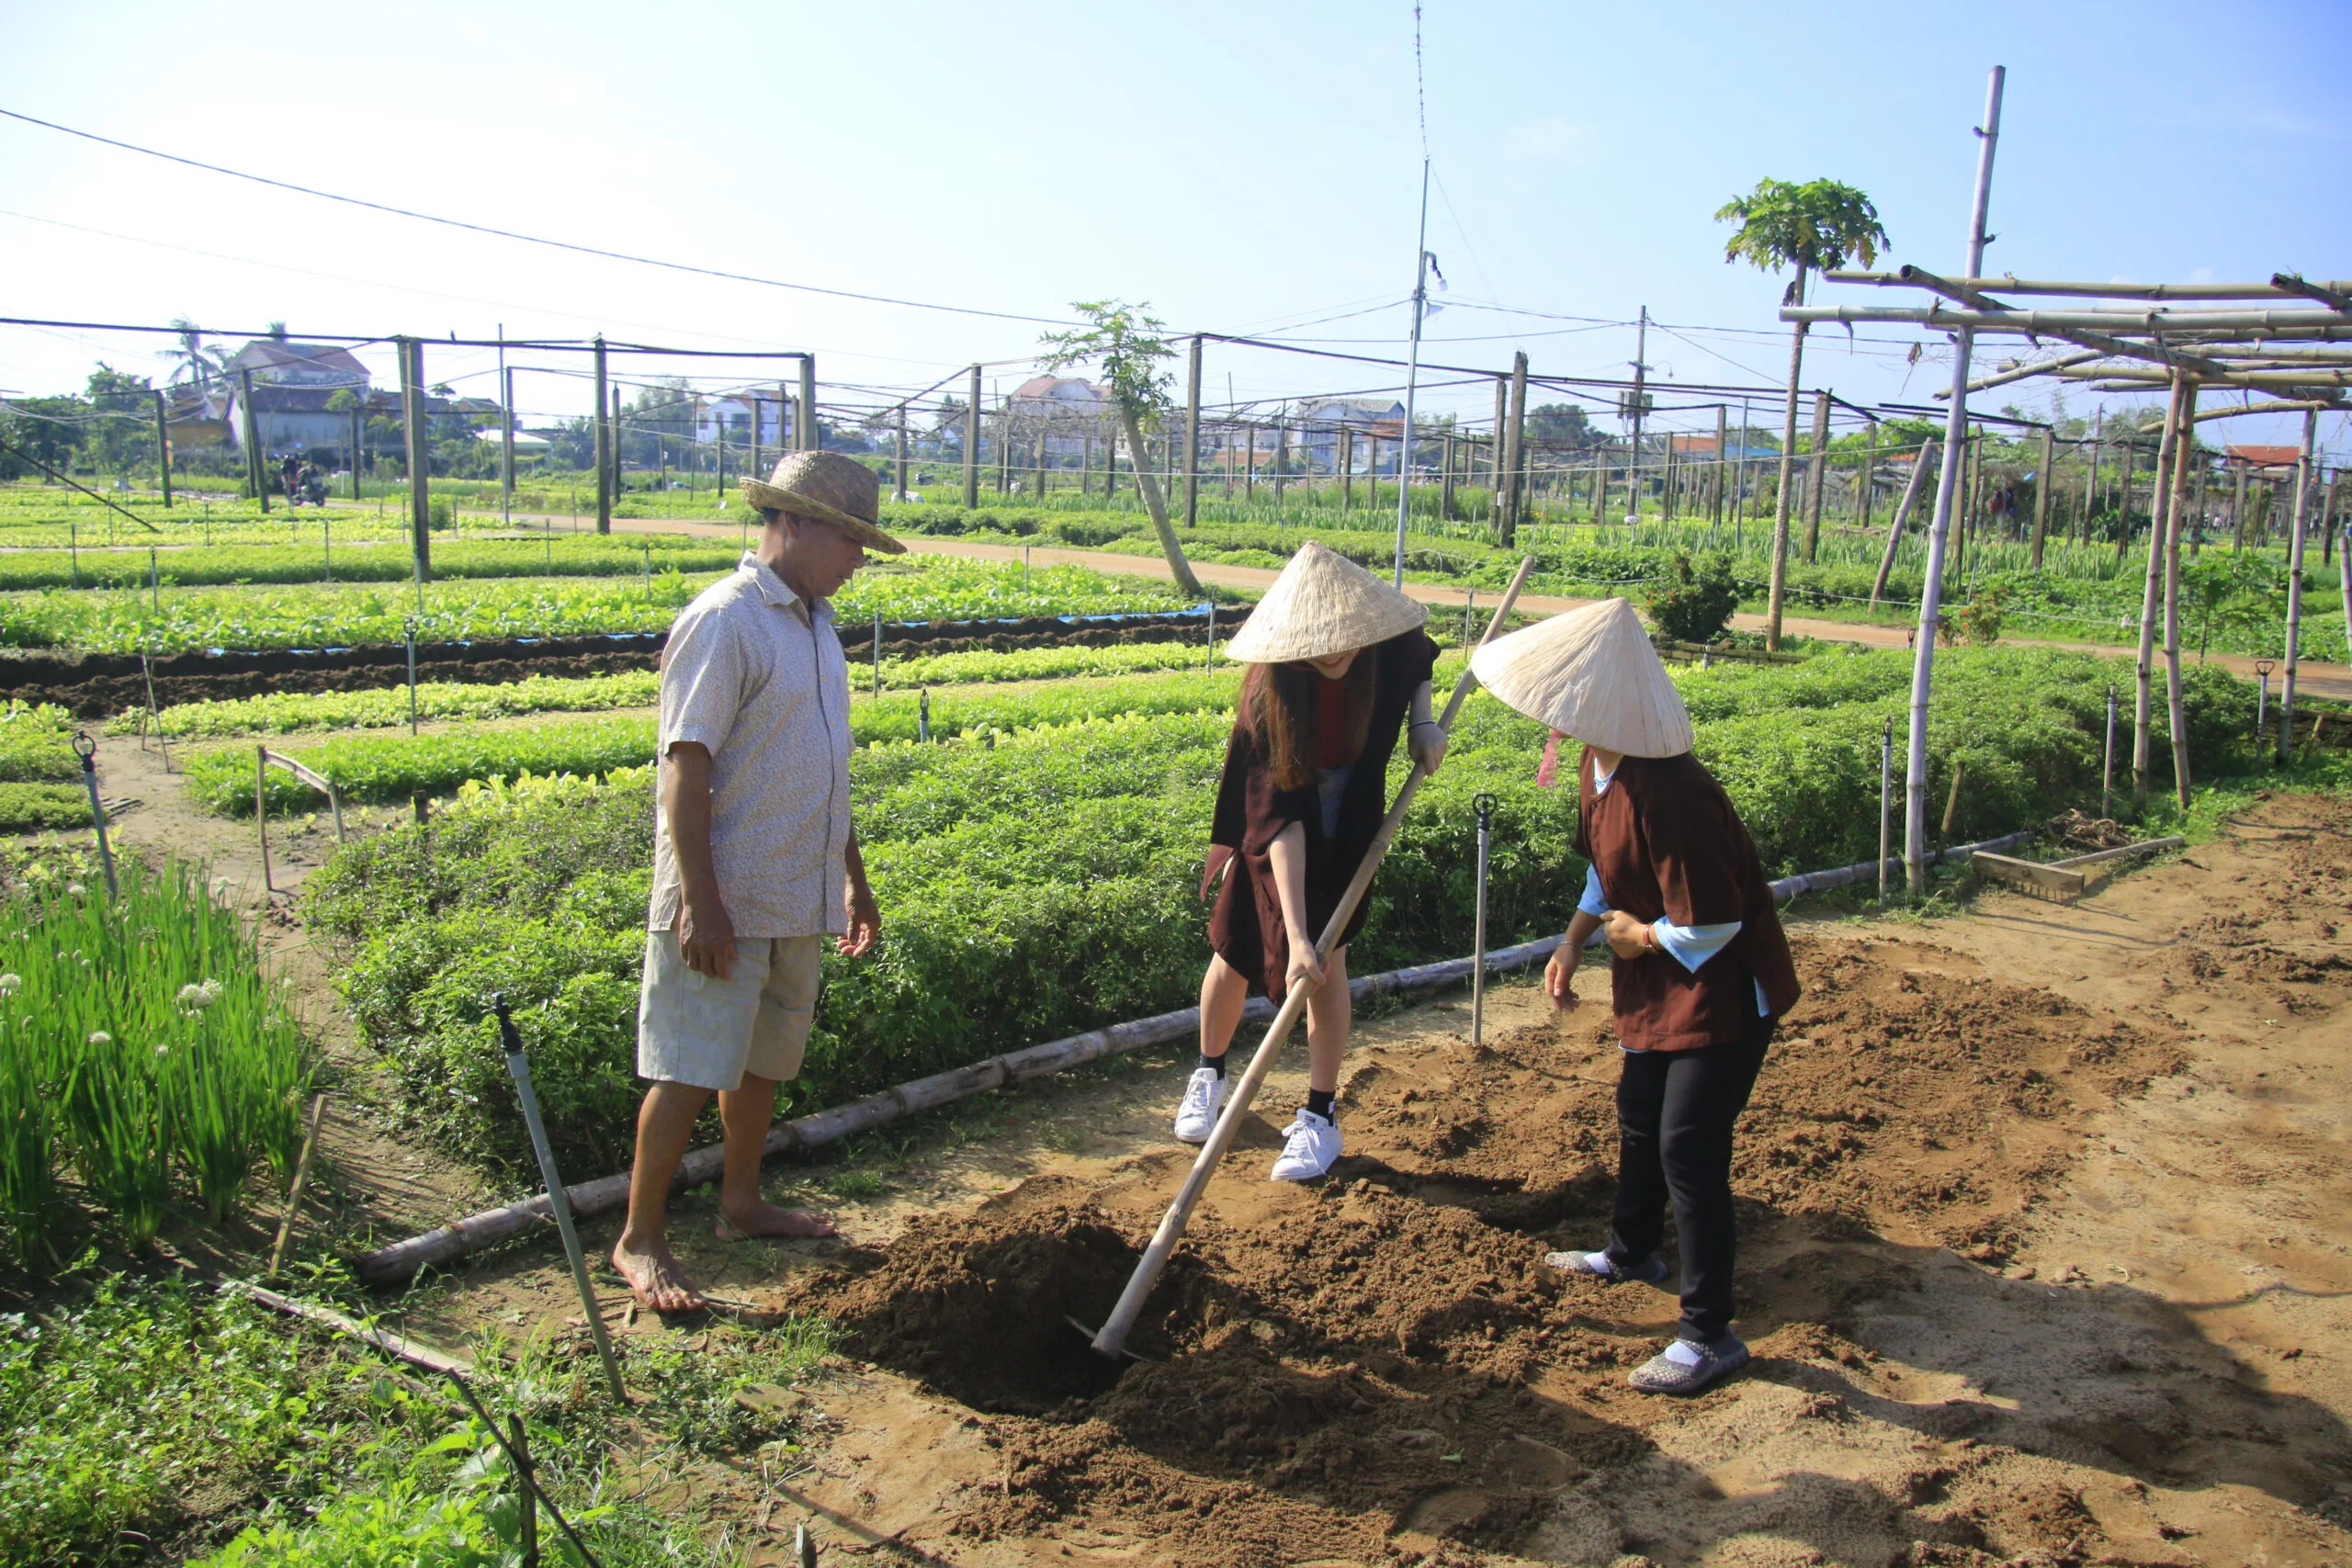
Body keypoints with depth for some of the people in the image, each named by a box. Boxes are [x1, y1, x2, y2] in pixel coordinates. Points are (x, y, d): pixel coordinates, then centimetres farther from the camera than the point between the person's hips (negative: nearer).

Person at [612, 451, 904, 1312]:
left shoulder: (813, 623, 13)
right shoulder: (724, 621, -15)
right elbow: (685, 767, -19)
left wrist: (853, 878, 22)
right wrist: (700, 903, -22)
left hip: (796, 898, 9)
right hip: (725, 901, -8)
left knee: (762, 1061, 19)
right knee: (688, 1072, -1)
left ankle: (742, 1202, 34)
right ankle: (640, 1239, 12)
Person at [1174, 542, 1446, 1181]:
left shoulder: (1390, 645, -24)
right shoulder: (1269, 693, -33)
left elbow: (1420, 663, 5)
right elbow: (1280, 818, -36)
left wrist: (1424, 722, -15)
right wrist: (1295, 936, -41)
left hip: (1350, 816, 2)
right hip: (1277, 819, -1)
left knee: (1329, 954, -7)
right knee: (1236, 950, 6)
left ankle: (1319, 1118, 5)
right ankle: (1208, 1075, 34)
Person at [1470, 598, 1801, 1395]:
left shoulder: (1666, 796, -34)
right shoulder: (1599, 768, -2)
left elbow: (1711, 925, -30)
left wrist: (1640, 937, -13)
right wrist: (1575, 940, 4)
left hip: (1722, 986, -10)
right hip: (1660, 982, 10)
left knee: (1688, 1149, -7)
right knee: (1639, 1118, 24)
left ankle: (1709, 1335, 6)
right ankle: (1632, 1251, 47)